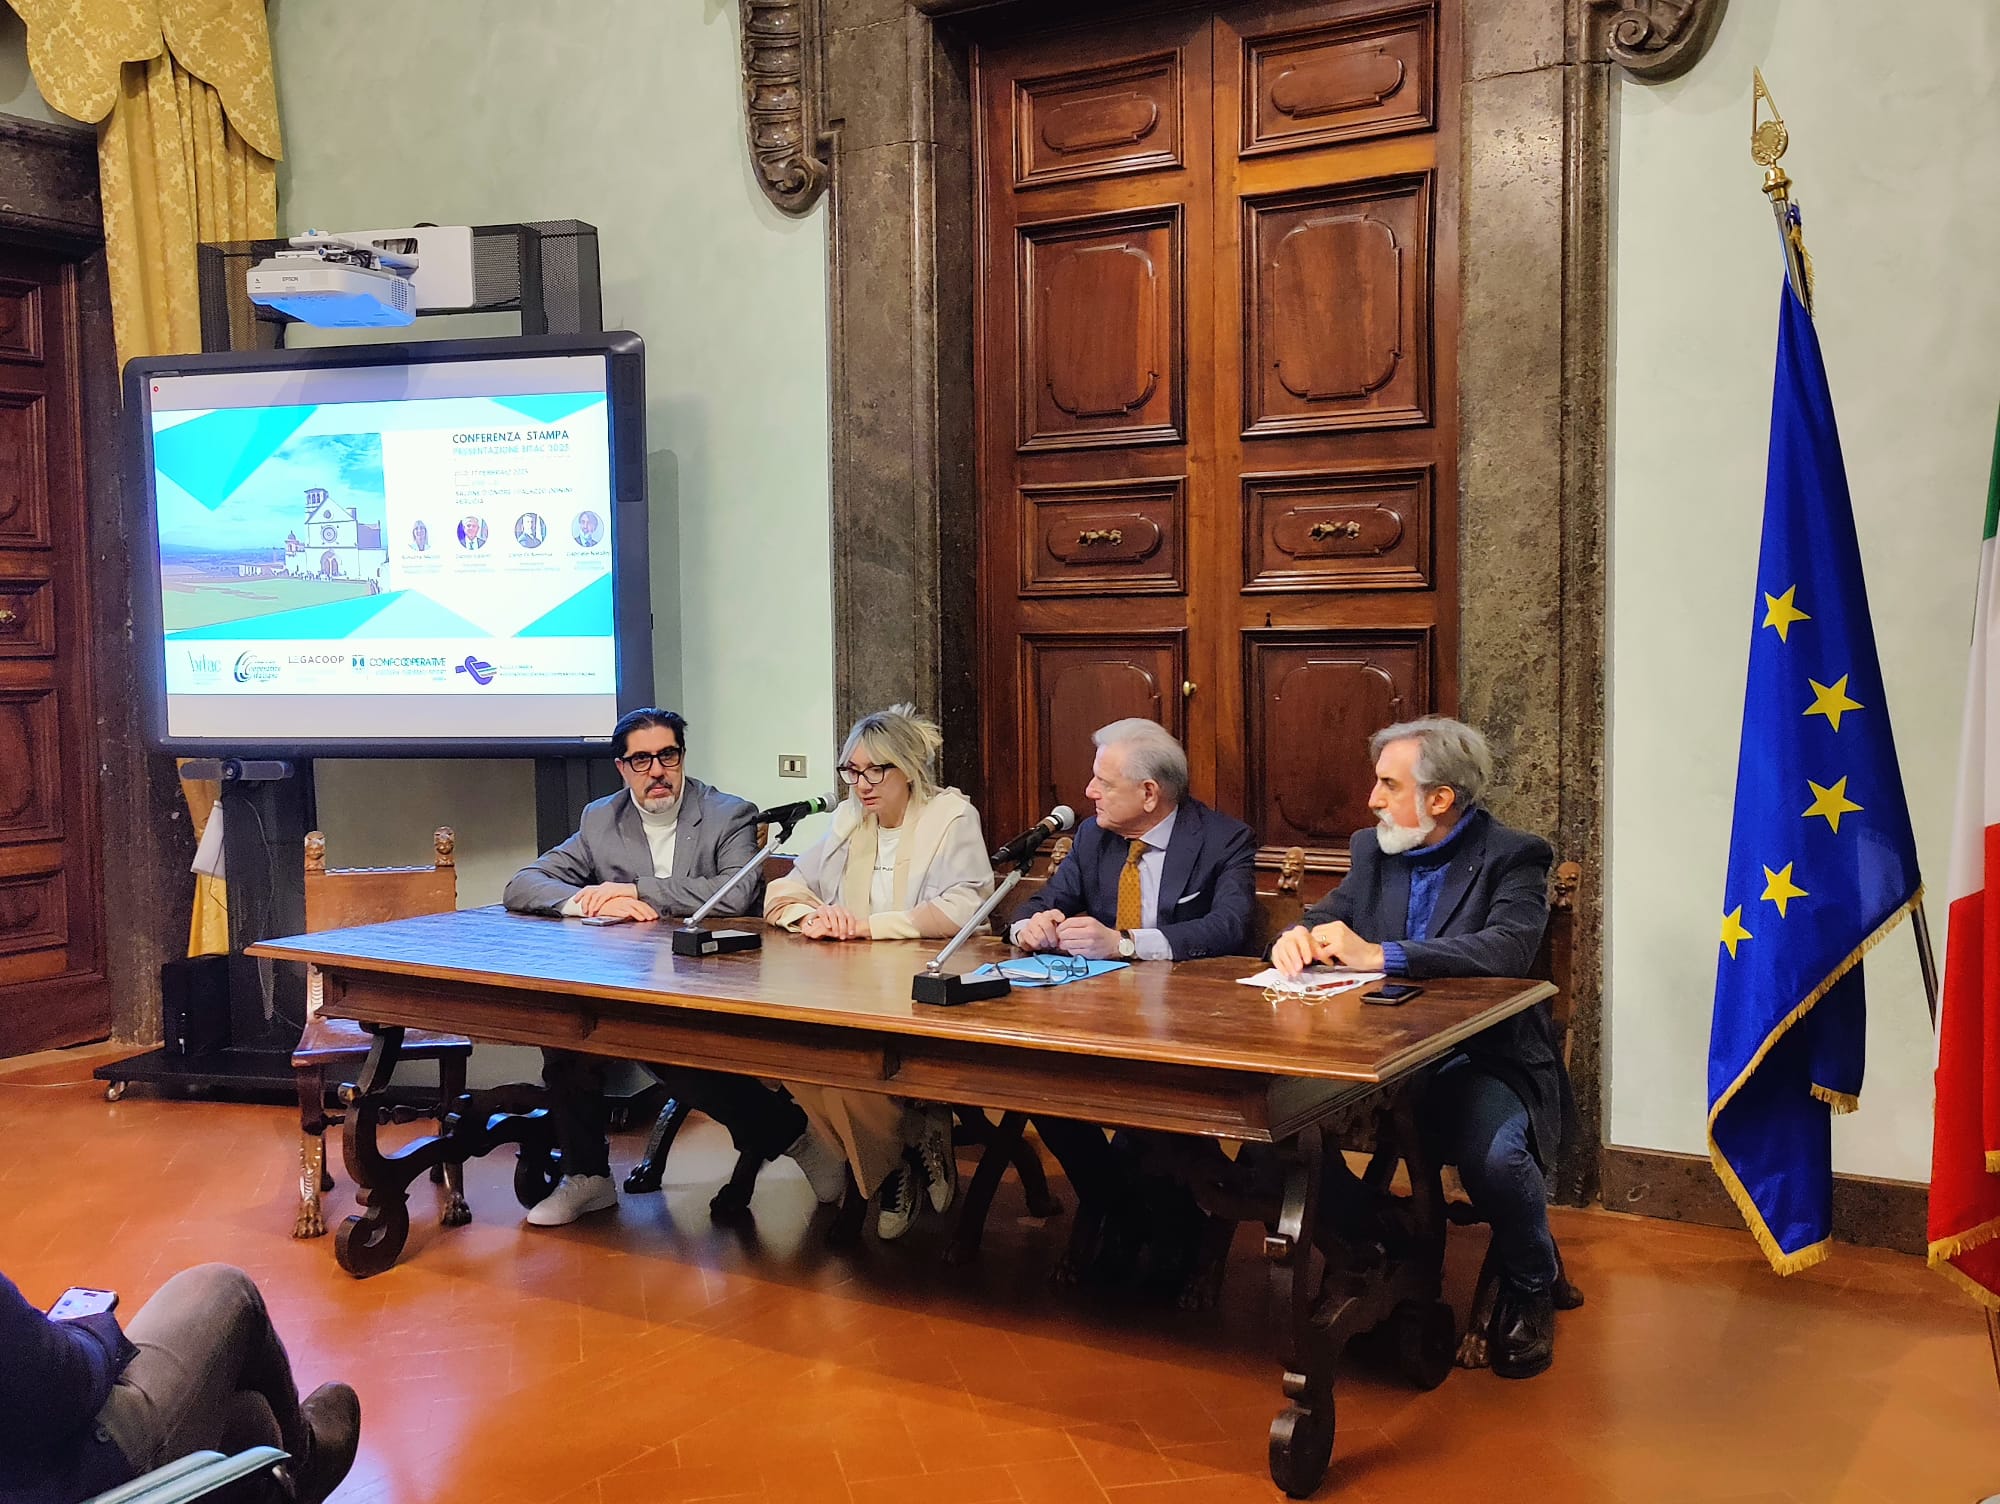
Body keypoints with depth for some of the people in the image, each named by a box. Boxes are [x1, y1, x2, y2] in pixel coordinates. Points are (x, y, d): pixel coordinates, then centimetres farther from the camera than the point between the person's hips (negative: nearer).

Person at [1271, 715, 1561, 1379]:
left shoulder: (1513, 858, -6)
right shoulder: (1373, 850, 12)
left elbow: (1508, 950, -23)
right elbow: (1323, 920, 15)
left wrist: (1379, 955, -28)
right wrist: (1296, 938, -12)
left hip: (1482, 1059, -5)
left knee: (1492, 1153, -34)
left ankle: (1529, 1289, 2)